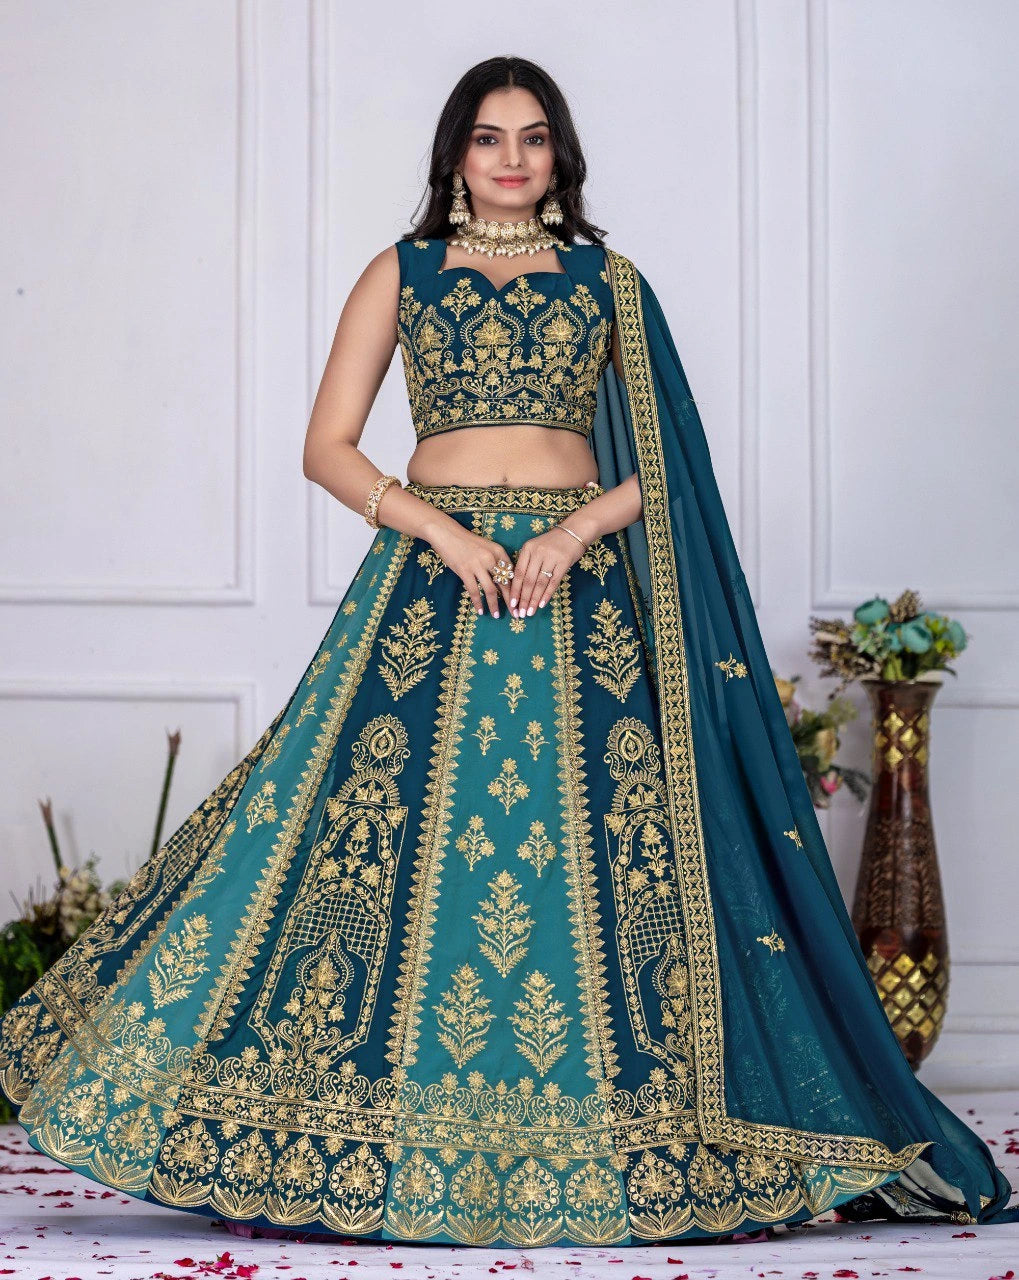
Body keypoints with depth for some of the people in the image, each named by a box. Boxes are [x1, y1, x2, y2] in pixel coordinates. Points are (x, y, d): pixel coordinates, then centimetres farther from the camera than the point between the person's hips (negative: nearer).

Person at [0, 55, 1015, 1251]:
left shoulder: (606, 280, 12)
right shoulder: (402, 271, 11)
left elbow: (667, 458, 7)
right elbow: (327, 447, 4)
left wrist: (580, 529, -11)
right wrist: (441, 528, -10)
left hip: (578, 585, 0)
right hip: (432, 577, 0)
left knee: (597, 830, -7)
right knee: (390, 820, -8)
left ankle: (593, 1139, -1)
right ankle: (381, 1136, 0)